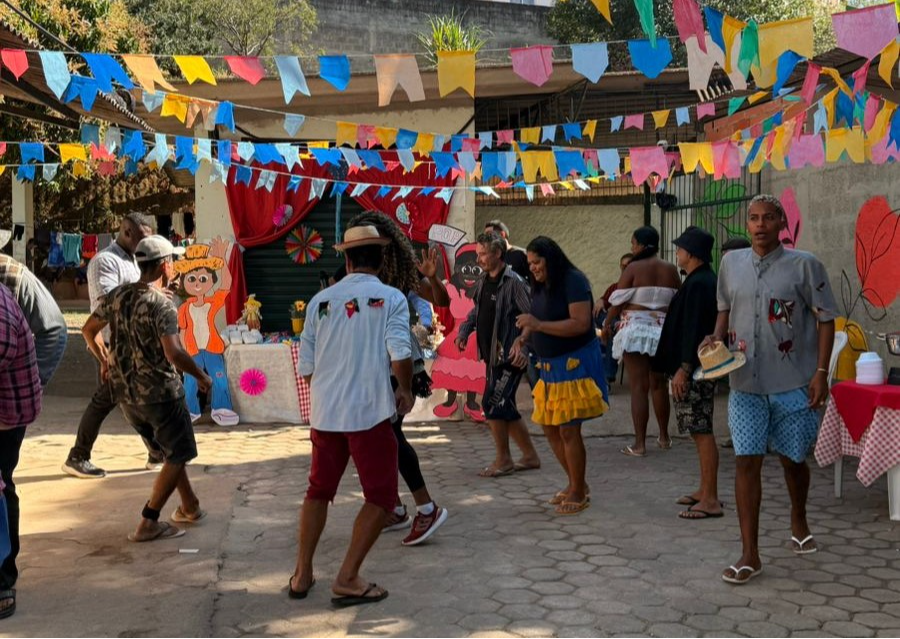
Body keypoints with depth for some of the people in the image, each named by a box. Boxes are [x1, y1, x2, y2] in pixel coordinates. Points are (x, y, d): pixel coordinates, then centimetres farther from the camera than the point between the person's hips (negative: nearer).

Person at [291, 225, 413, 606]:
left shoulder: (321, 300, 6)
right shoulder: (390, 298, -4)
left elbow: (306, 366, 8)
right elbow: (400, 355, -18)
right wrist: (405, 390, -1)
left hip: (324, 413, 5)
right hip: (370, 413, -4)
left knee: (319, 491, 20)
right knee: (381, 498, 8)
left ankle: (302, 575, 24)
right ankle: (347, 580, 5)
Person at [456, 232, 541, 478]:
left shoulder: (513, 282, -15)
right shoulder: (483, 281, 11)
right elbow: (476, 311, 23)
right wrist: (464, 331, 8)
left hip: (509, 356, -8)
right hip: (492, 356, 8)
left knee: (493, 404, -9)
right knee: (504, 408, 12)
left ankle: (503, 460, 6)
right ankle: (530, 456, 24)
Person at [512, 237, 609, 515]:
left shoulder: (573, 281, -15)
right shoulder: (539, 286, 10)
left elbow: (581, 324, -23)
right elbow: (535, 322, 19)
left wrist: (538, 325, -27)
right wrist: (522, 339, -2)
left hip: (575, 364, -9)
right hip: (551, 365, 9)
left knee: (568, 430, -7)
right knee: (550, 427, 11)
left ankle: (578, 494, 8)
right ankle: (576, 484, 26)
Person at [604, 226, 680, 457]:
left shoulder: (634, 268, -7)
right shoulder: (671, 270, 5)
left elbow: (618, 300, -6)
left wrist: (607, 323, 7)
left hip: (636, 329, -5)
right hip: (662, 330, 5)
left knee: (638, 387, -2)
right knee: (659, 384, 19)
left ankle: (639, 444, -2)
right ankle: (664, 437, 29)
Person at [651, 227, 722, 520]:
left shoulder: (698, 284, -17)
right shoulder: (704, 281, 15)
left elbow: (694, 330, -22)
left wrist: (683, 369, -22)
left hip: (695, 370, -11)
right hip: (699, 367, 11)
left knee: (701, 431, -7)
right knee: (700, 430, 15)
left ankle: (710, 500, -2)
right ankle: (705, 490, 24)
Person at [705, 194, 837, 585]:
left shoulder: (803, 265, -5)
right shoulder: (732, 263, 6)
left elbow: (825, 319, -3)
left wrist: (821, 372, -9)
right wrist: (716, 340, -1)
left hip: (793, 384, -2)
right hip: (746, 383, 2)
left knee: (792, 459, 13)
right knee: (747, 461, -3)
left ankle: (798, 522, 43)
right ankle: (750, 555, 4)